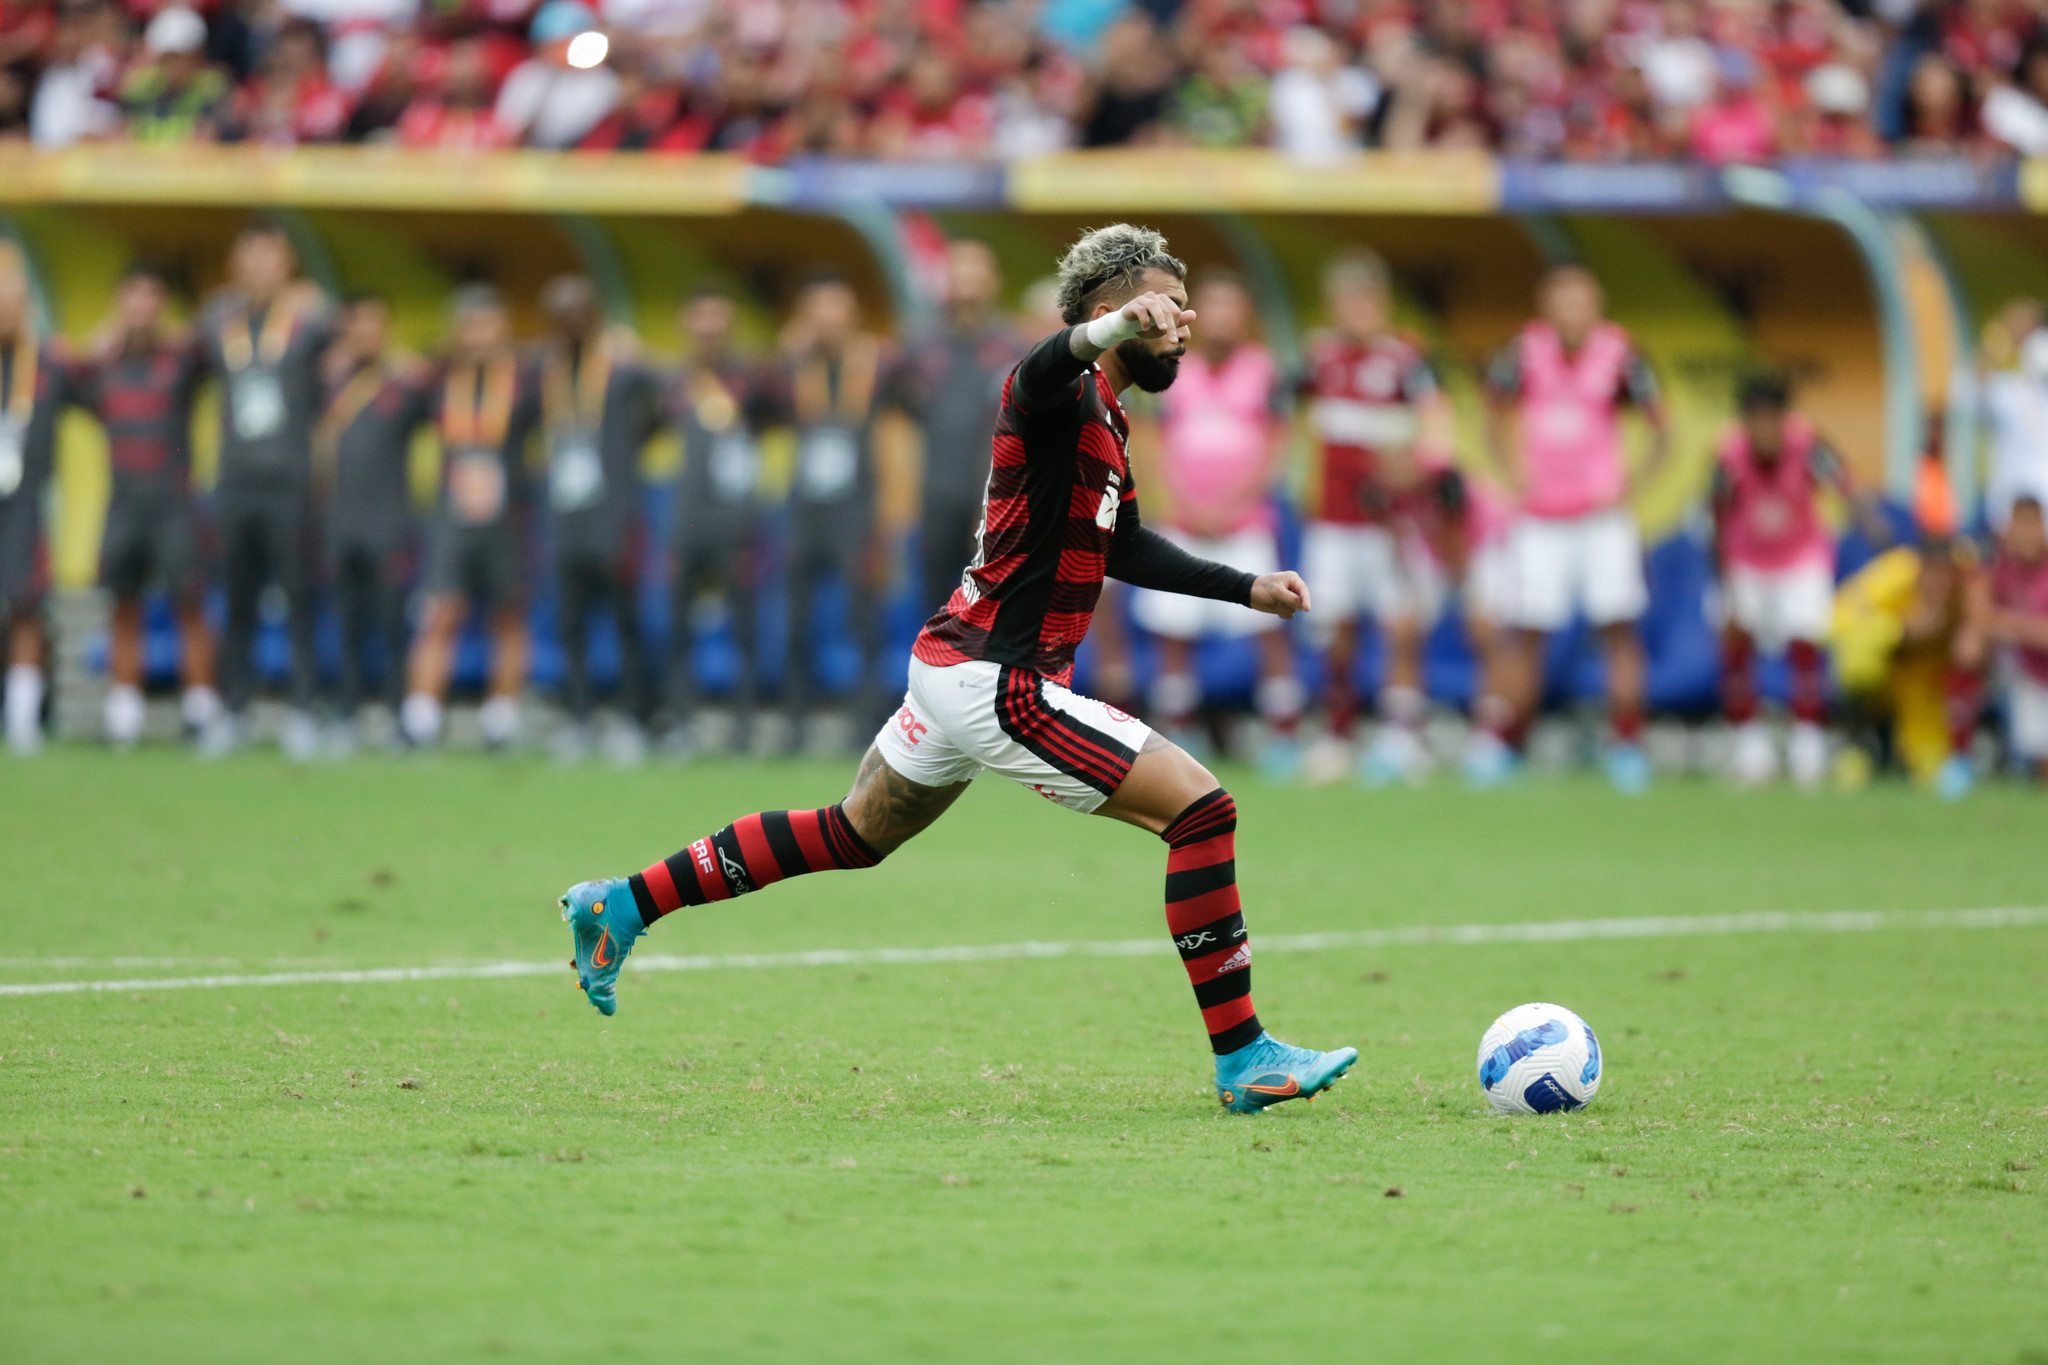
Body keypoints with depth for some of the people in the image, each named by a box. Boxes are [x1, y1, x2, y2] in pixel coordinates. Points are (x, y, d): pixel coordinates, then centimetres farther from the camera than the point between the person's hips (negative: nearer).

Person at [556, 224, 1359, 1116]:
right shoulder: (1065, 397, -15)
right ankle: (1243, 1059, -7)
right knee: (1201, 811, -11)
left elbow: (1123, 548, 31)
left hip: (956, 667, 11)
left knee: (852, 835, 24)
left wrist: (1248, 589, 28)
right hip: (1000, 685, -11)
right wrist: (1107, 332, -64)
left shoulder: (1105, 421, 16)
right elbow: (1040, 372, -42)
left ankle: (621, 905, 29)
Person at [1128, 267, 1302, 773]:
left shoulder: (1262, 369, 3)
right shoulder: (1179, 372, 10)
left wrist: (1230, 503, -10)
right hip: (1185, 522, 3)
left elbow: (1269, 451, 0)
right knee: (1174, 632, 1)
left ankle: (1283, 736, -6)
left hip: (1244, 519, -3)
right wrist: (1188, 504, -7)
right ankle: (1175, 734, 10)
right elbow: (1166, 450, 8)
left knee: (1269, 626, -10)